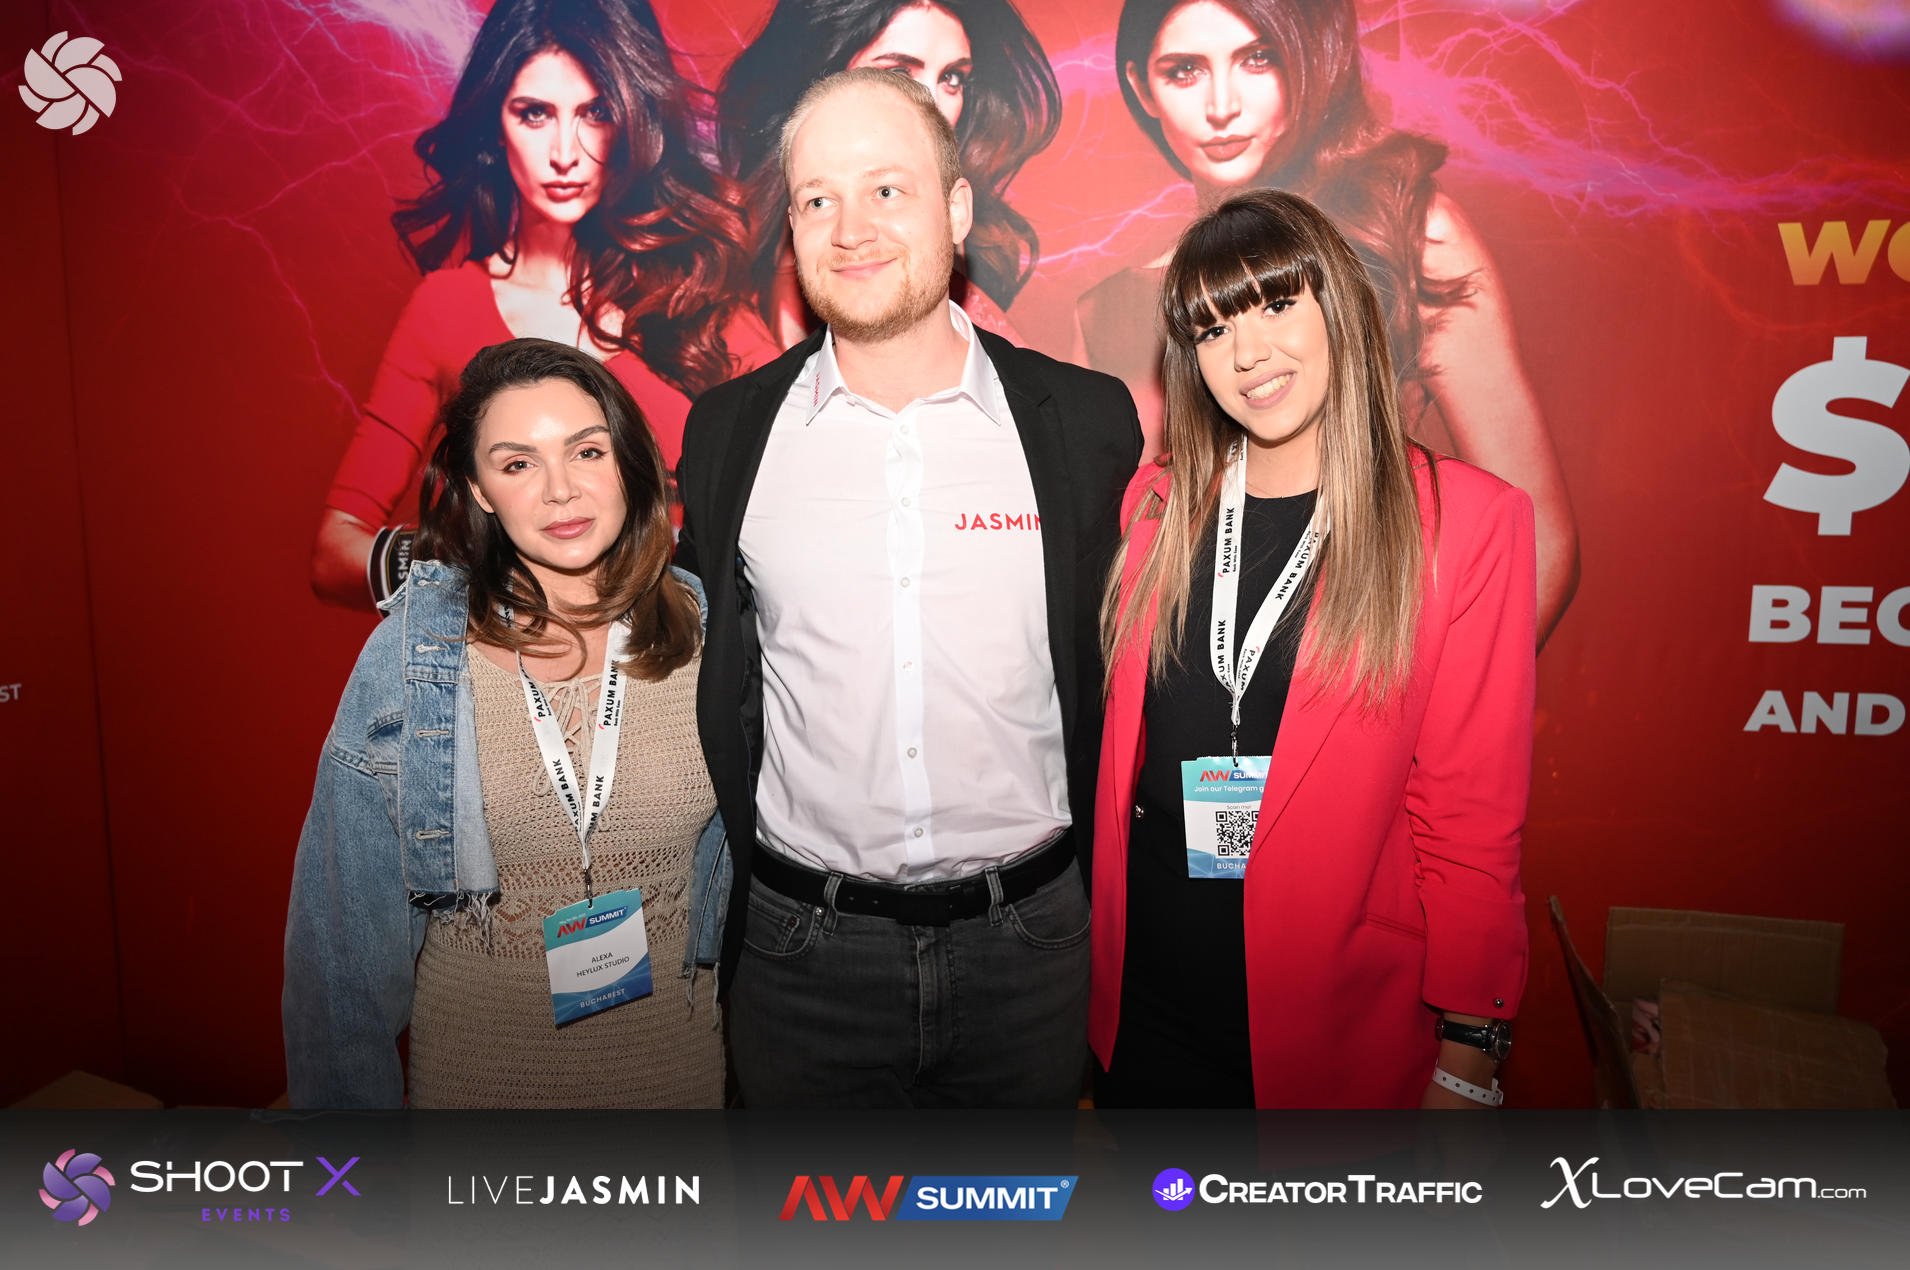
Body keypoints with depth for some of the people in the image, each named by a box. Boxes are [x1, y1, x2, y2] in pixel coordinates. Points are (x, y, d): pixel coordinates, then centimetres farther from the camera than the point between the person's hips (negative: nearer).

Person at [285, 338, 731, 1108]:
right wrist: (351, 1095, -1)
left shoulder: (704, 633, -7)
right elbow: (347, 911, -4)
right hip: (476, 1065, -1)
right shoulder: (411, 648, -11)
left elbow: (748, 864, 3)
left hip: (673, 1056, 1)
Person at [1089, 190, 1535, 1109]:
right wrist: (1095, 963, 5)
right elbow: (1116, 752, 8)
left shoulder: (1470, 521, -9)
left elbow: (1473, 817, -8)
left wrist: (1467, 1057, -8)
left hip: (1343, 1024, -3)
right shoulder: (1158, 504, 3)